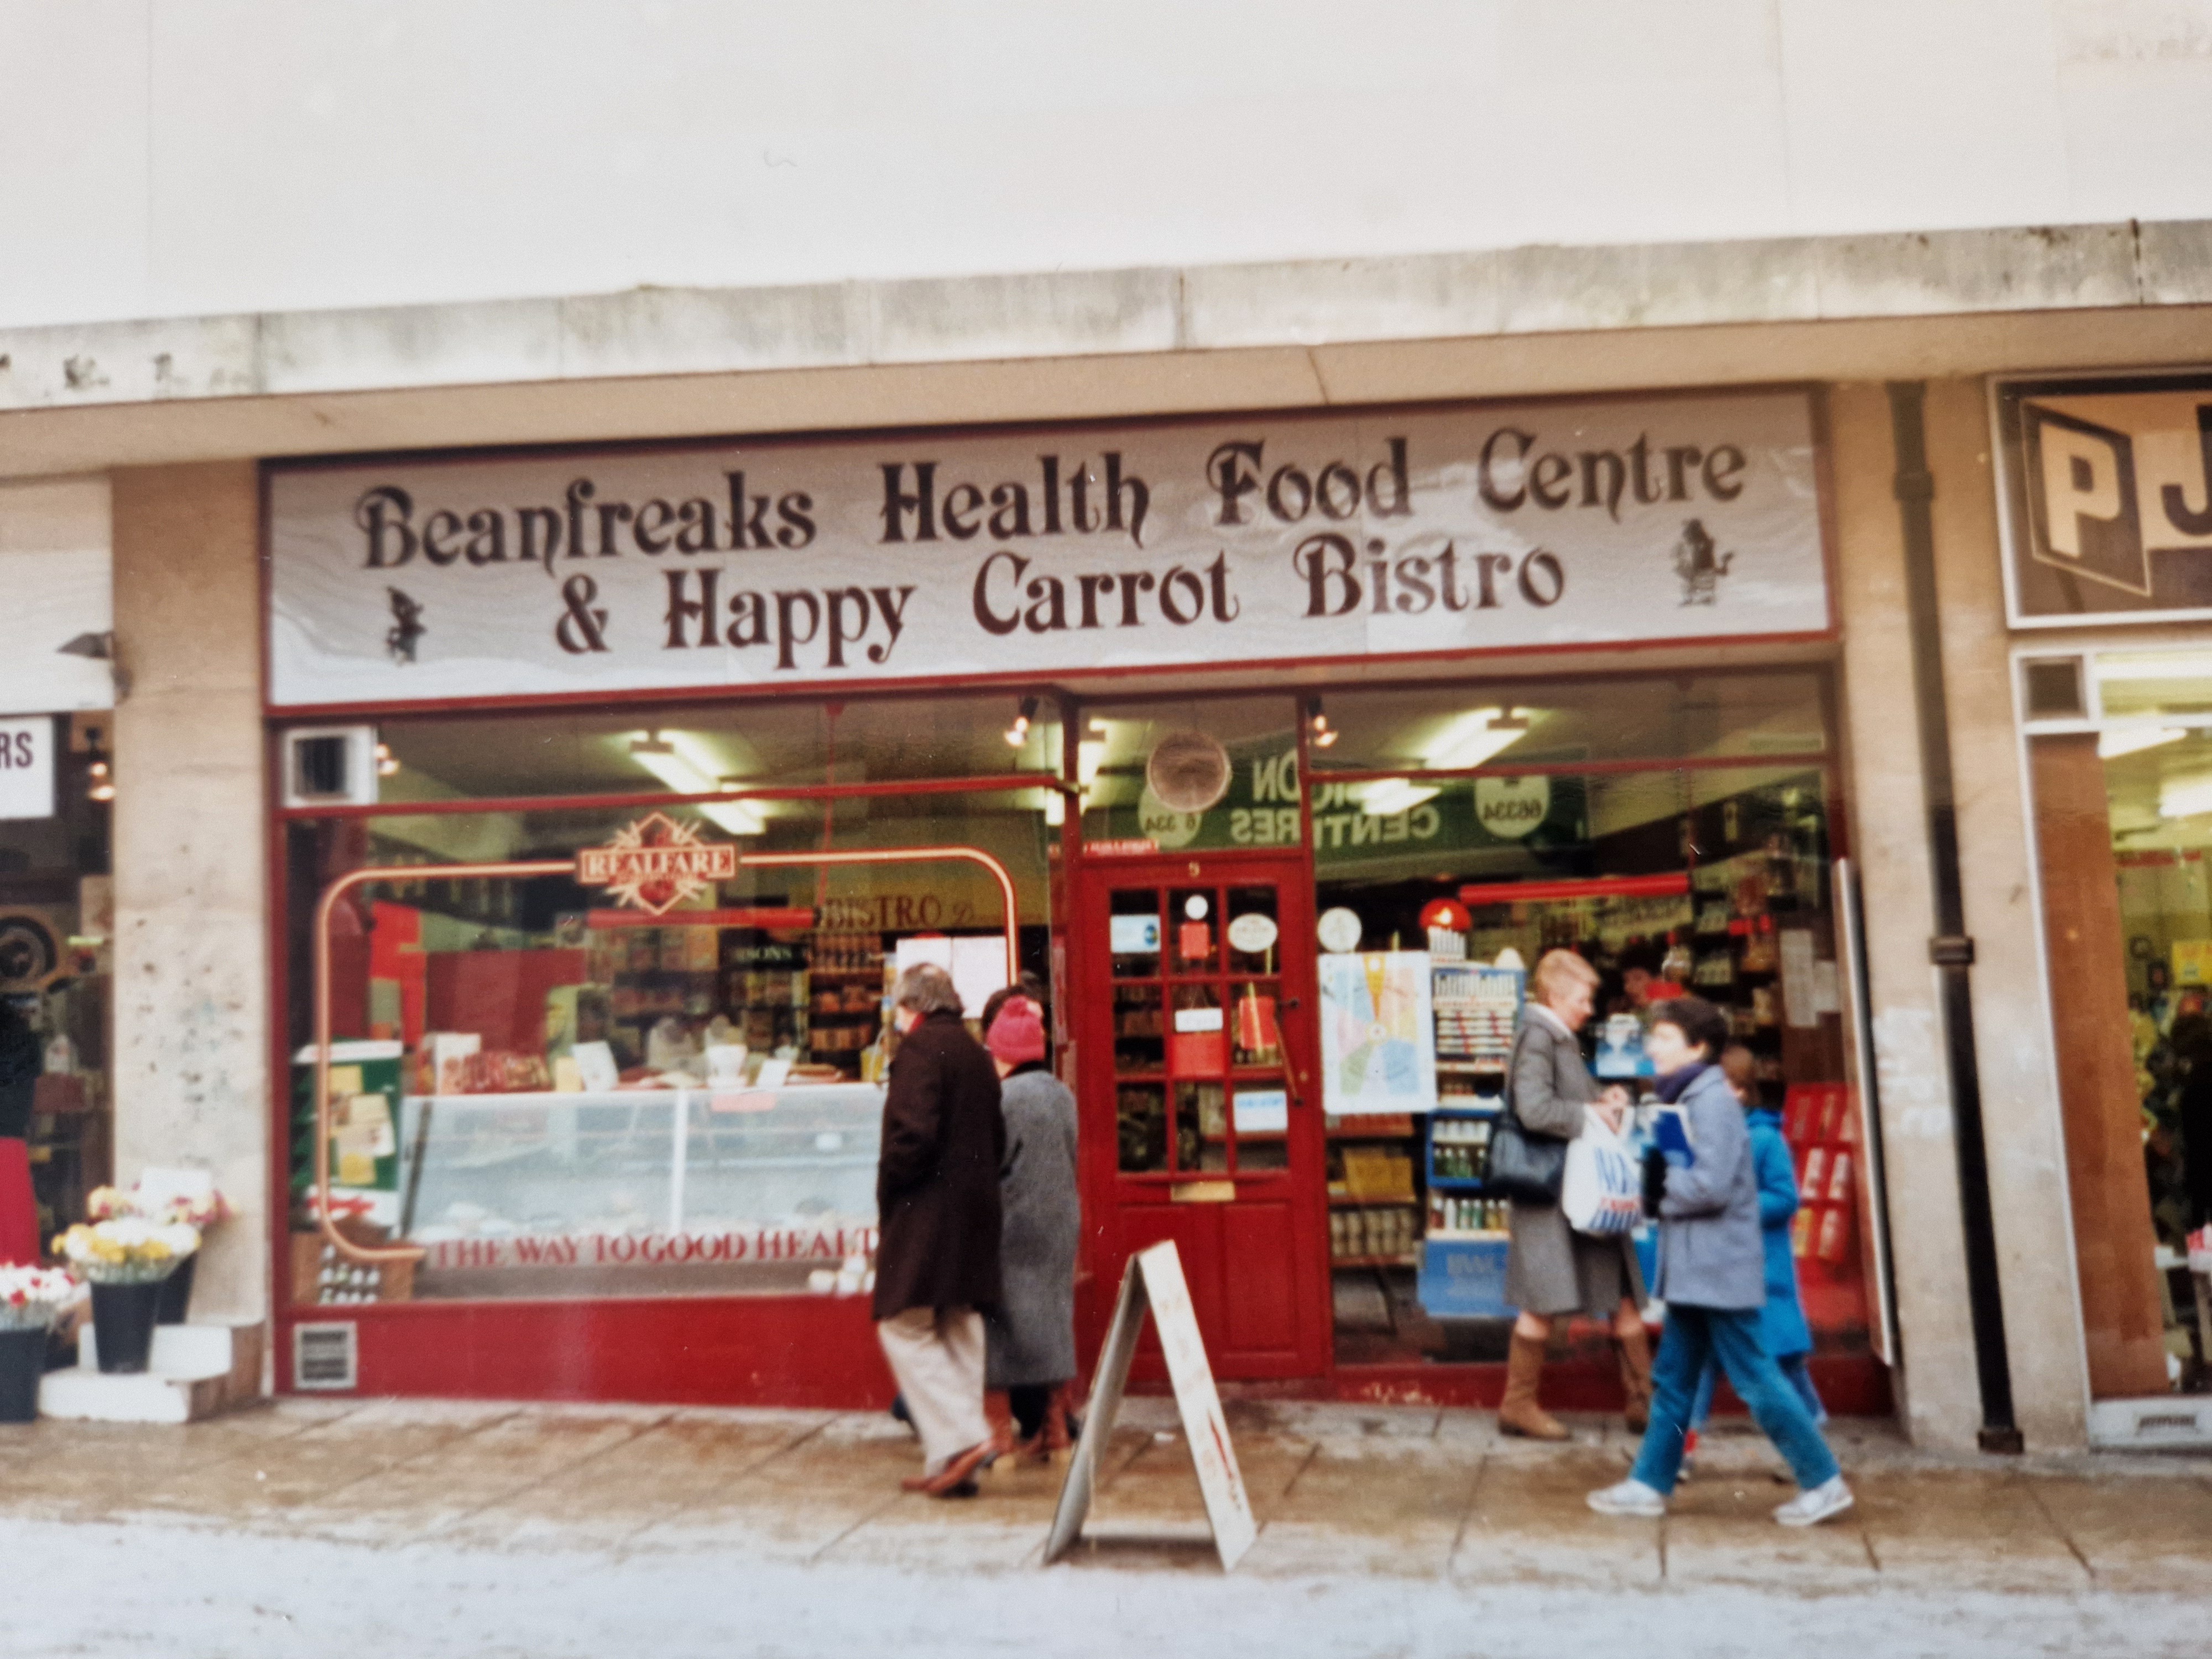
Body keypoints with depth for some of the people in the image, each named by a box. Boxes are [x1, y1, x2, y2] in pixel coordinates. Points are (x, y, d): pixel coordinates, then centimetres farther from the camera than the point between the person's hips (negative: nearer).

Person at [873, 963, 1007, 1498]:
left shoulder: (920, 1048, -10)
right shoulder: (976, 1053, 15)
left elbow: (914, 1133, -21)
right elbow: (997, 1139, 16)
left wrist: (888, 1187, -7)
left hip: (925, 1213, -8)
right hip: (975, 1212, 8)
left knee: (905, 1329, -1)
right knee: (961, 1333, 10)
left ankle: (963, 1438, -11)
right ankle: (950, 1464, 14)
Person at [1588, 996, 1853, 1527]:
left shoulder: (1712, 1101, -16)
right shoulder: (1685, 1100, 14)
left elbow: (1712, 1185, -24)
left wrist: (1656, 1190, -12)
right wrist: (1647, 1187, 1)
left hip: (1719, 1268, -10)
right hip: (1693, 1268, 10)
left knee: (1756, 1379, -2)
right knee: (1673, 1377, 12)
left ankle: (1824, 1483, 10)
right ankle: (1650, 1483, 17)